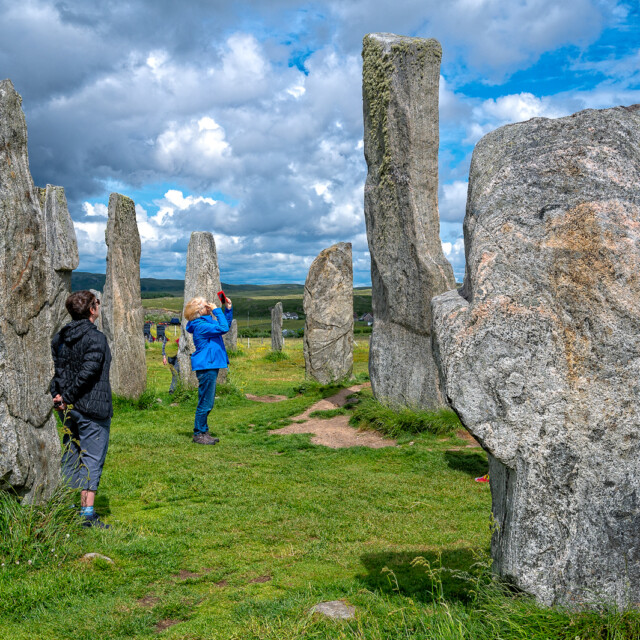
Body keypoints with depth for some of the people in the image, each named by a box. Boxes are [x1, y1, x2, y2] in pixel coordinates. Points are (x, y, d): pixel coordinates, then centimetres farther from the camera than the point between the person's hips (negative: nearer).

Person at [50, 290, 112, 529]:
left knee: (71, 456, 17)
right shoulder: (96, 338, -13)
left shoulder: (59, 338, 9)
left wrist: (60, 396, -5)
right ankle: (87, 513, -3)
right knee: (92, 459, -2)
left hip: (68, 409, 8)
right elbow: (88, 372, -20)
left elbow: (54, 369, 2)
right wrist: (68, 397, -12)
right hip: (92, 408, -7)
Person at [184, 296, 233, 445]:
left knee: (207, 403, 15)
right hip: (206, 367, -10)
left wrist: (228, 309, 14)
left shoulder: (206, 322, 15)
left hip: (210, 366, 10)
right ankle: (198, 434, 5)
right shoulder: (200, 325, -16)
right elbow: (223, 328, -24)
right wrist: (217, 310, -16)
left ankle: (203, 432, 23)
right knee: (205, 403, -4)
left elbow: (225, 325, 25)